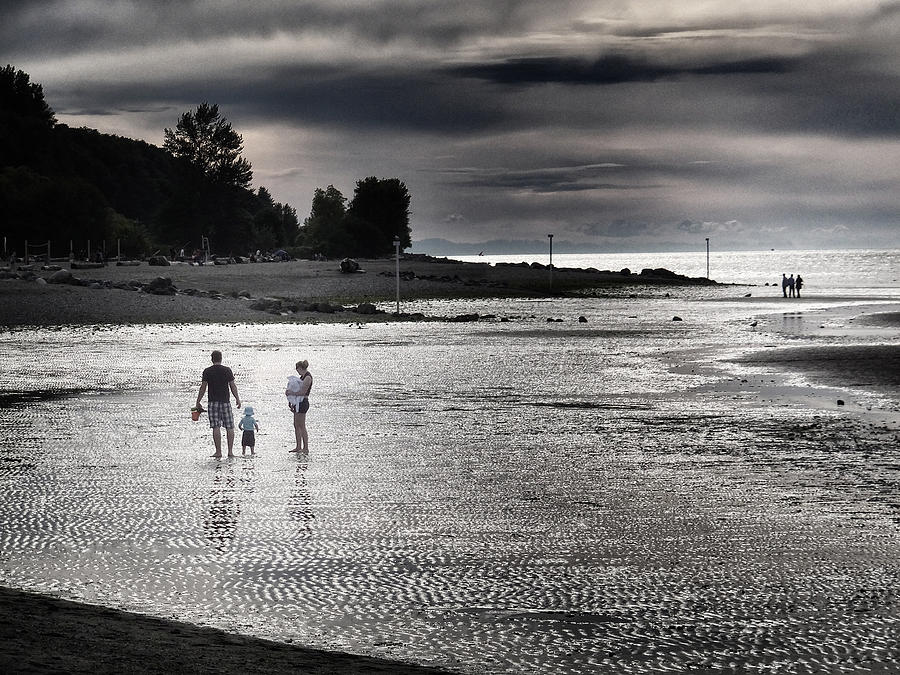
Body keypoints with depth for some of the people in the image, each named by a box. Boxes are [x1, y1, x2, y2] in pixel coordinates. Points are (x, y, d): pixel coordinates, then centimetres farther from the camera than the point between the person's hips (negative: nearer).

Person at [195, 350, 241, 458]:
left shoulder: (207, 371, -1)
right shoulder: (227, 370, 0)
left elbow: (203, 387, -2)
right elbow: (232, 386, 1)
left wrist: (198, 402, 5)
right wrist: (237, 399, 10)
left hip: (213, 402, -1)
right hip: (225, 401, 1)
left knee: (216, 427, -2)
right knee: (229, 427, 5)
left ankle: (218, 451, -5)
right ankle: (230, 451, 2)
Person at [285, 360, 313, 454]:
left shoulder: (308, 377, -16)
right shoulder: (303, 376, 14)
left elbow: (302, 392, -20)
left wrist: (291, 393, -13)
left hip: (302, 403, -10)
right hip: (298, 403, 10)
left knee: (302, 426, -8)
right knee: (296, 425, 13)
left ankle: (306, 449, -5)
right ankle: (298, 447, 20)